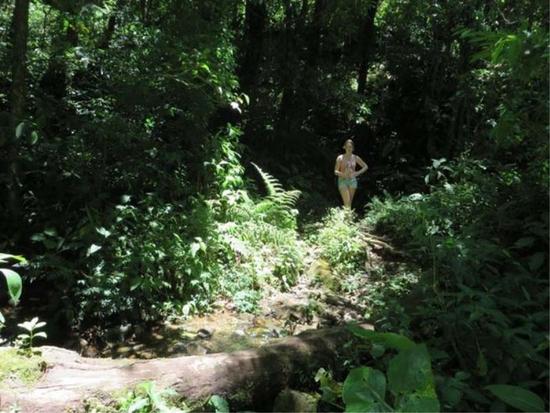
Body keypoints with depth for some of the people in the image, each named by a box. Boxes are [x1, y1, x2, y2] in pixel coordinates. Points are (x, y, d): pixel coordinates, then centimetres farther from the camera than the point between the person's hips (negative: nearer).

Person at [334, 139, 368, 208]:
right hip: (343, 181, -3)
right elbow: (335, 171, -4)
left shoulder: (355, 158, 4)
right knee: (347, 203, -13)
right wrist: (343, 174, -23)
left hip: (352, 181, 3)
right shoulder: (340, 158, -3)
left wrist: (358, 173, -5)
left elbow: (365, 167, 12)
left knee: (350, 203, 6)